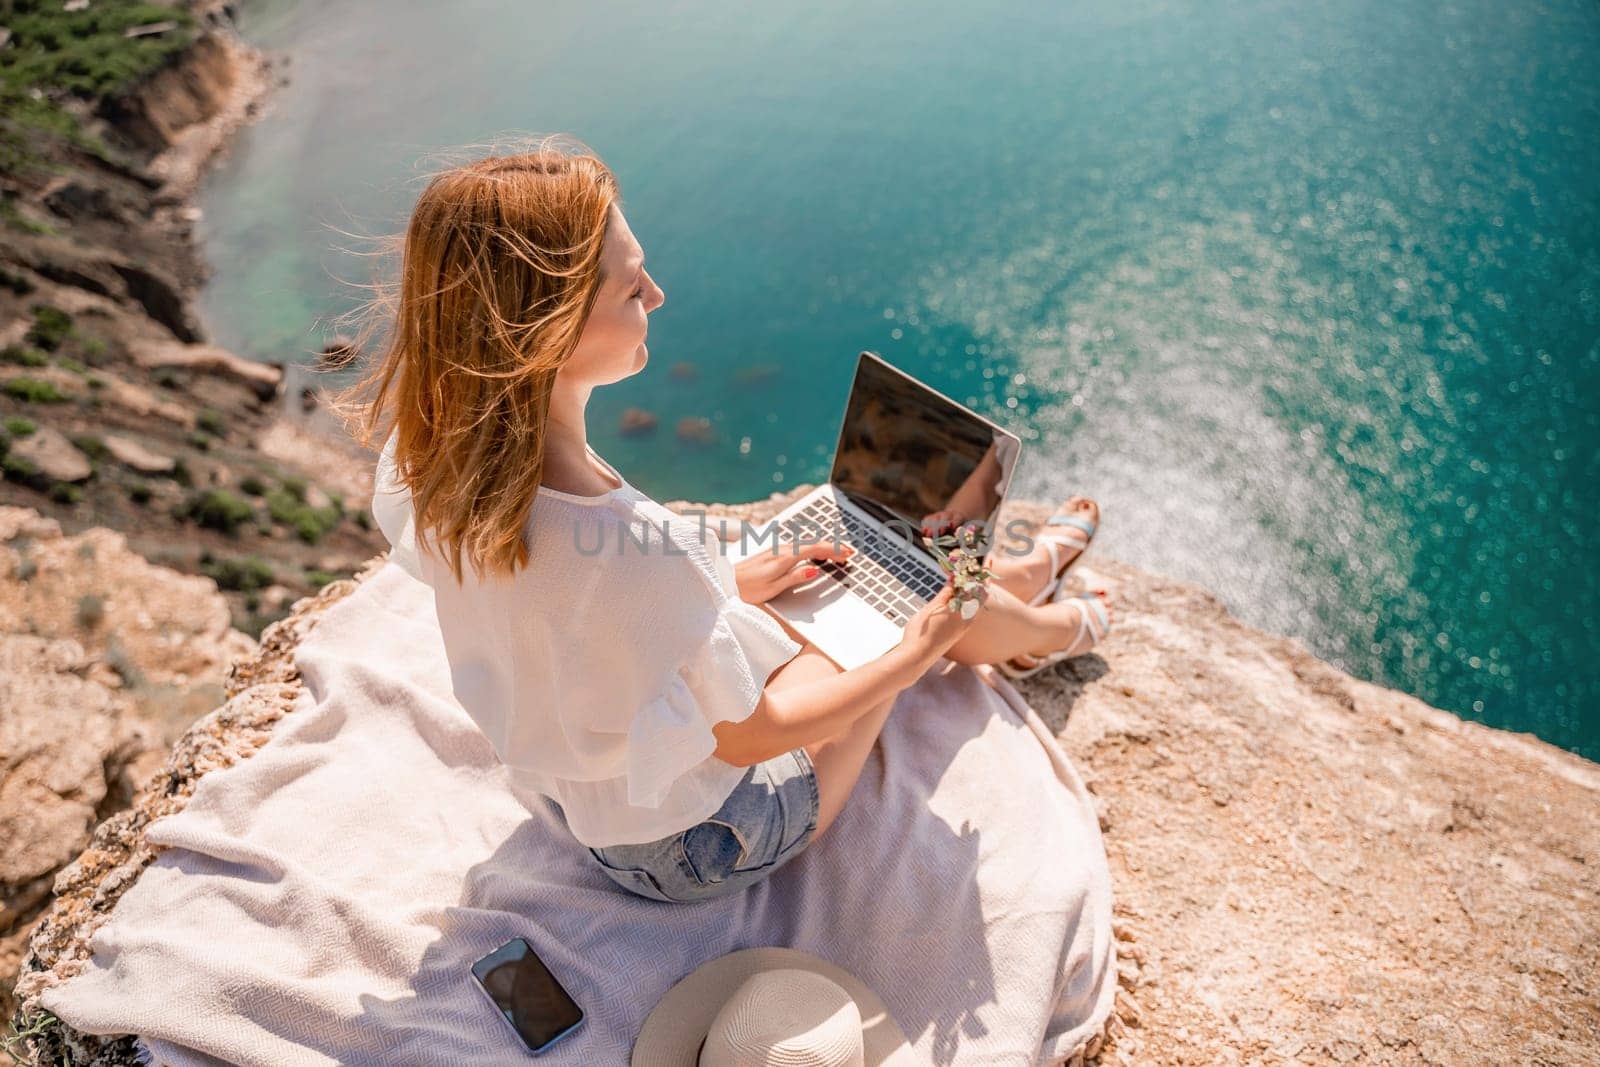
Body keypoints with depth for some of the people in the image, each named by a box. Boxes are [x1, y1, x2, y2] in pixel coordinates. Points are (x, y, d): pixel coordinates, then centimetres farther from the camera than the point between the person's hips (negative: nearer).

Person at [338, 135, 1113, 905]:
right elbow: (747, 738, -25)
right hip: (693, 849, -6)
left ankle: (1020, 576, 50)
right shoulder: (642, 551, -44)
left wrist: (727, 583, 9)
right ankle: (1063, 625, 46)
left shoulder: (432, 459, -18)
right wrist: (915, 656, -10)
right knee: (947, 609, 10)